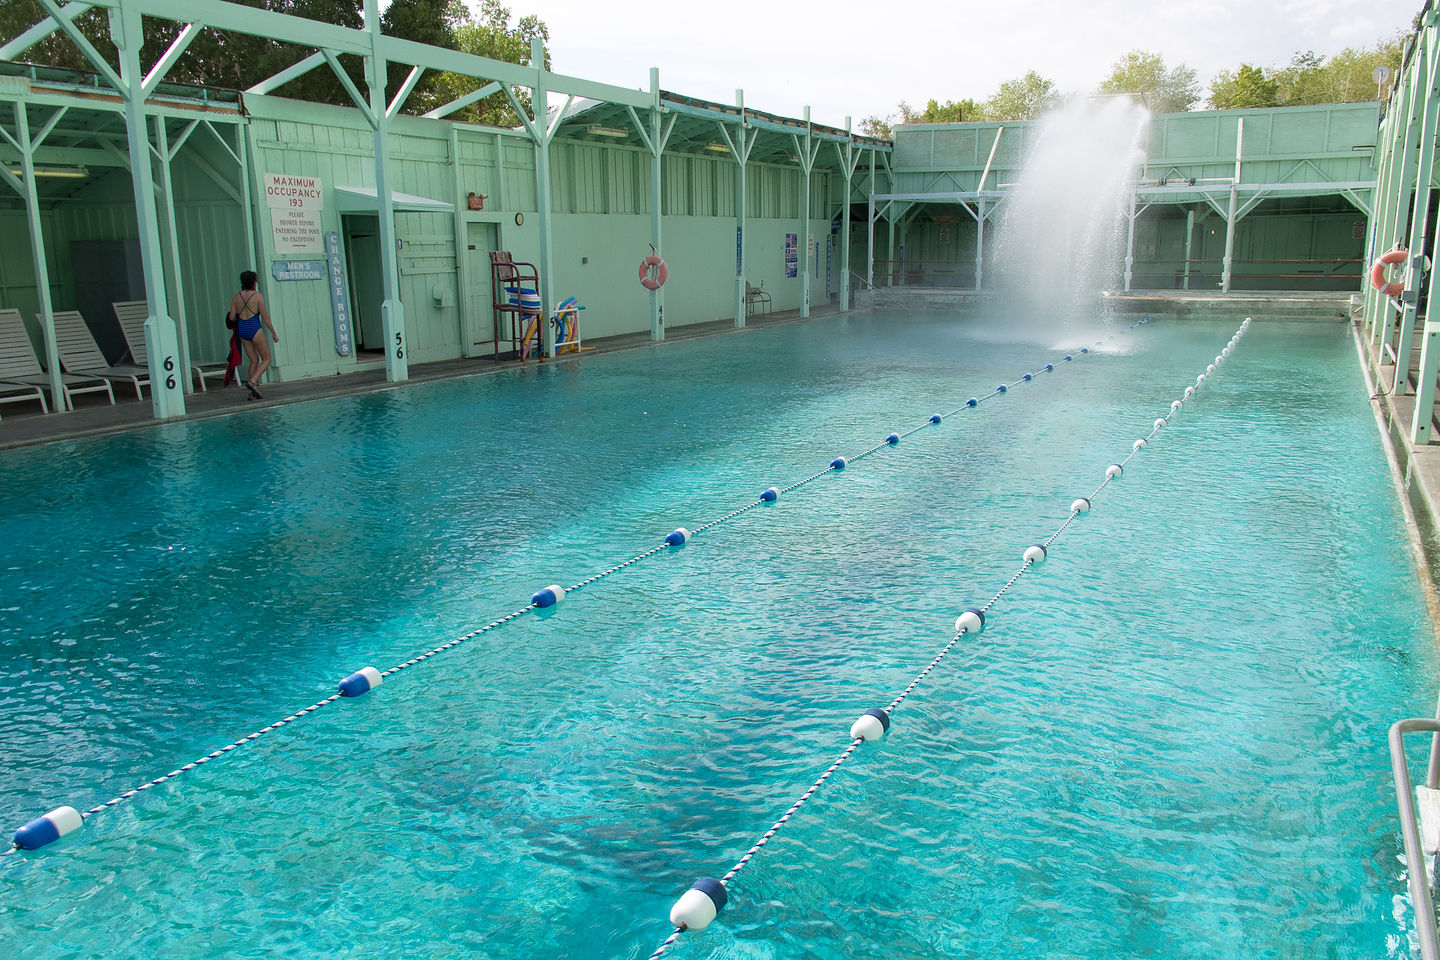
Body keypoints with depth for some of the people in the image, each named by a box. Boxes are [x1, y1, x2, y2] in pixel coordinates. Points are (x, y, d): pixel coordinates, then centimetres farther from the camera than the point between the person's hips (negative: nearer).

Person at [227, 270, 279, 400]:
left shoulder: (236, 296, 6)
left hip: (241, 330, 6)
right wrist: (274, 333, -2)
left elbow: (232, 317, 3)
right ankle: (253, 381, -16)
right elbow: (265, 317, -9)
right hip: (254, 329, -6)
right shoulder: (258, 296, -7)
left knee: (254, 360, 13)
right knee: (266, 359, 5)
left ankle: (254, 393, 9)